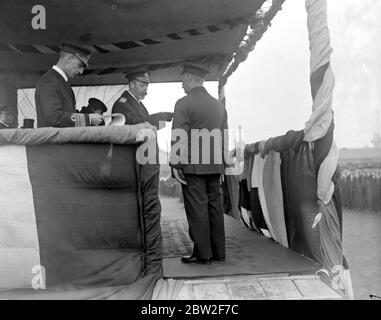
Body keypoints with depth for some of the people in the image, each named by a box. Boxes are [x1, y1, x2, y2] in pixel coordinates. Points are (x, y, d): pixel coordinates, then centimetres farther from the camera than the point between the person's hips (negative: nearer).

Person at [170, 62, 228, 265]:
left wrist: (175, 164, -7)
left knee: (197, 209, -1)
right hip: (214, 165, 6)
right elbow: (223, 137, 15)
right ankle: (218, 253, 17)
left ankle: (202, 254, 4)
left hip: (192, 165, -6)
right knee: (215, 207, 10)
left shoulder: (184, 103, -6)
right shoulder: (219, 105, 13)